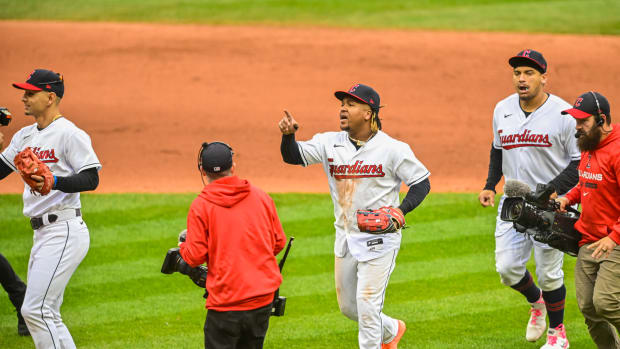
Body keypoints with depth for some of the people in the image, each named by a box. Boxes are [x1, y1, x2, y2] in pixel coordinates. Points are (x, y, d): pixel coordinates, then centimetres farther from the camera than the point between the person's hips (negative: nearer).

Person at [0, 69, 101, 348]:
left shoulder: (70, 134, -10)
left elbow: (91, 179, -18)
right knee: (46, 316, 11)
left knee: (34, 310, -16)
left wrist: (54, 182, -32)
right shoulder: (24, 136, 16)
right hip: (42, 234, 10)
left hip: (65, 232, -10)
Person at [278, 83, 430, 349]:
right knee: (348, 307, 16)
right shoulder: (330, 143, 2)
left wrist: (401, 210, -22)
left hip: (378, 239, -6)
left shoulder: (393, 149, -11)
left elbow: (422, 182, -6)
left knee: (367, 305, -8)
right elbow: (293, 156, -2)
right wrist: (288, 135, -23)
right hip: (345, 238, 6)